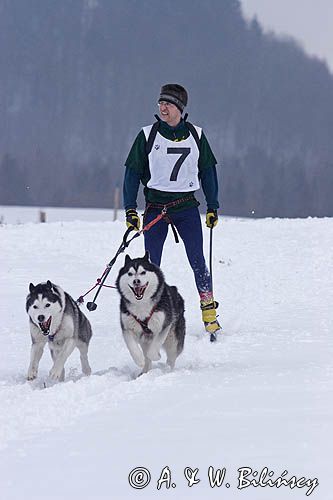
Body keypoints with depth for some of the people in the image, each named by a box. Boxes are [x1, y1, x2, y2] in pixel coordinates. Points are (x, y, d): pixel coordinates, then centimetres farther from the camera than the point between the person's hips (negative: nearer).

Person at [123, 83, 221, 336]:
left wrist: (213, 207, 8)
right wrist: (130, 209, -2)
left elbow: (208, 171, 12)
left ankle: (209, 313, -4)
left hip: (187, 205, 0)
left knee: (197, 260, -8)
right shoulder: (148, 135, 1)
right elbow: (133, 172, 5)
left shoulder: (196, 135, 4)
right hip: (155, 206, 0)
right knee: (151, 265, -2)